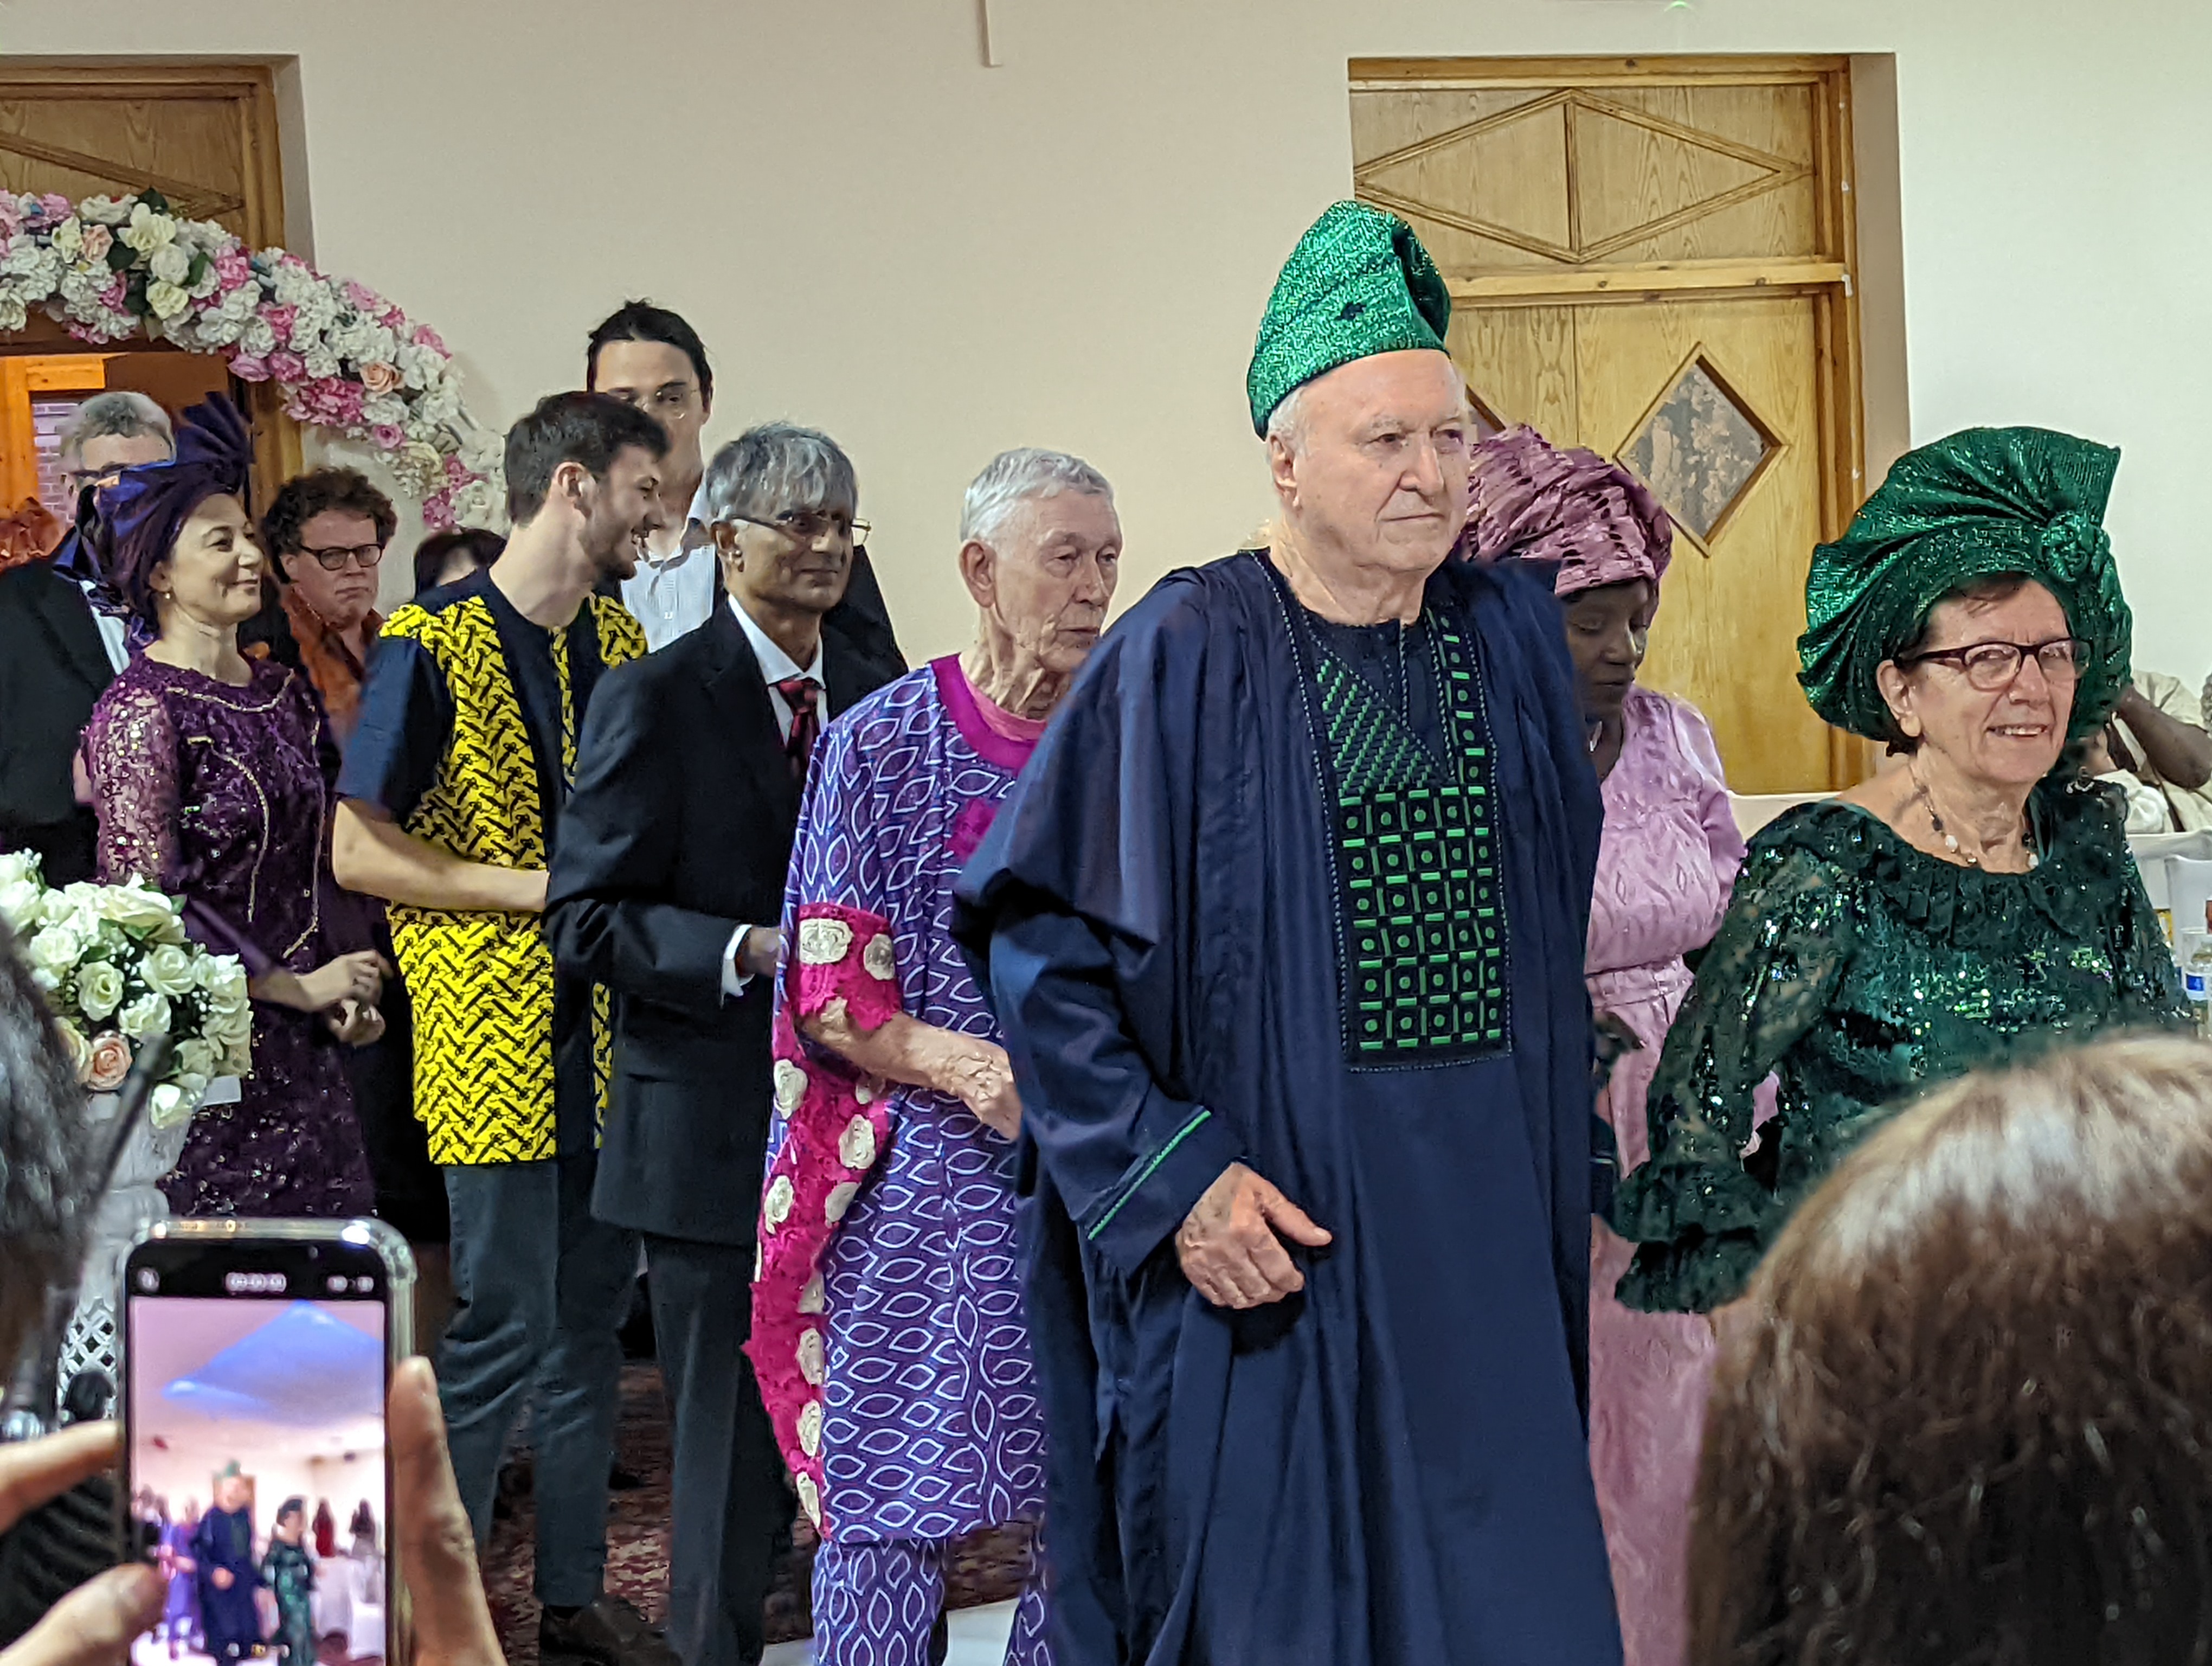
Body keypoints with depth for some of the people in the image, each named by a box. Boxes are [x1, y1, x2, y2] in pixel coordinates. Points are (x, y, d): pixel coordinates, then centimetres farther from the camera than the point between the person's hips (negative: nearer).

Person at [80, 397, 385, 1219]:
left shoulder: (285, 693, 11)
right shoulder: (141, 709, -11)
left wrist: (345, 986, 2)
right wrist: (298, 986, -10)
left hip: (298, 1048, 7)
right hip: (199, 1049, -7)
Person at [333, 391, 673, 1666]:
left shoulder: (620, 643, 12)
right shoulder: (435, 648, -10)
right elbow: (361, 852, -13)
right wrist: (545, 889, -16)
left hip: (612, 1035, 7)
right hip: (497, 1040, -7)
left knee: (593, 1320, 12)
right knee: (506, 1332, -5)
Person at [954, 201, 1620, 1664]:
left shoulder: (1514, 636, 5)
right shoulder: (1190, 655, -9)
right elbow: (1039, 945, -10)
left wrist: (1556, 1151, 11)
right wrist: (1172, 1177, -17)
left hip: (1486, 1214, 5)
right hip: (1270, 1218, -4)